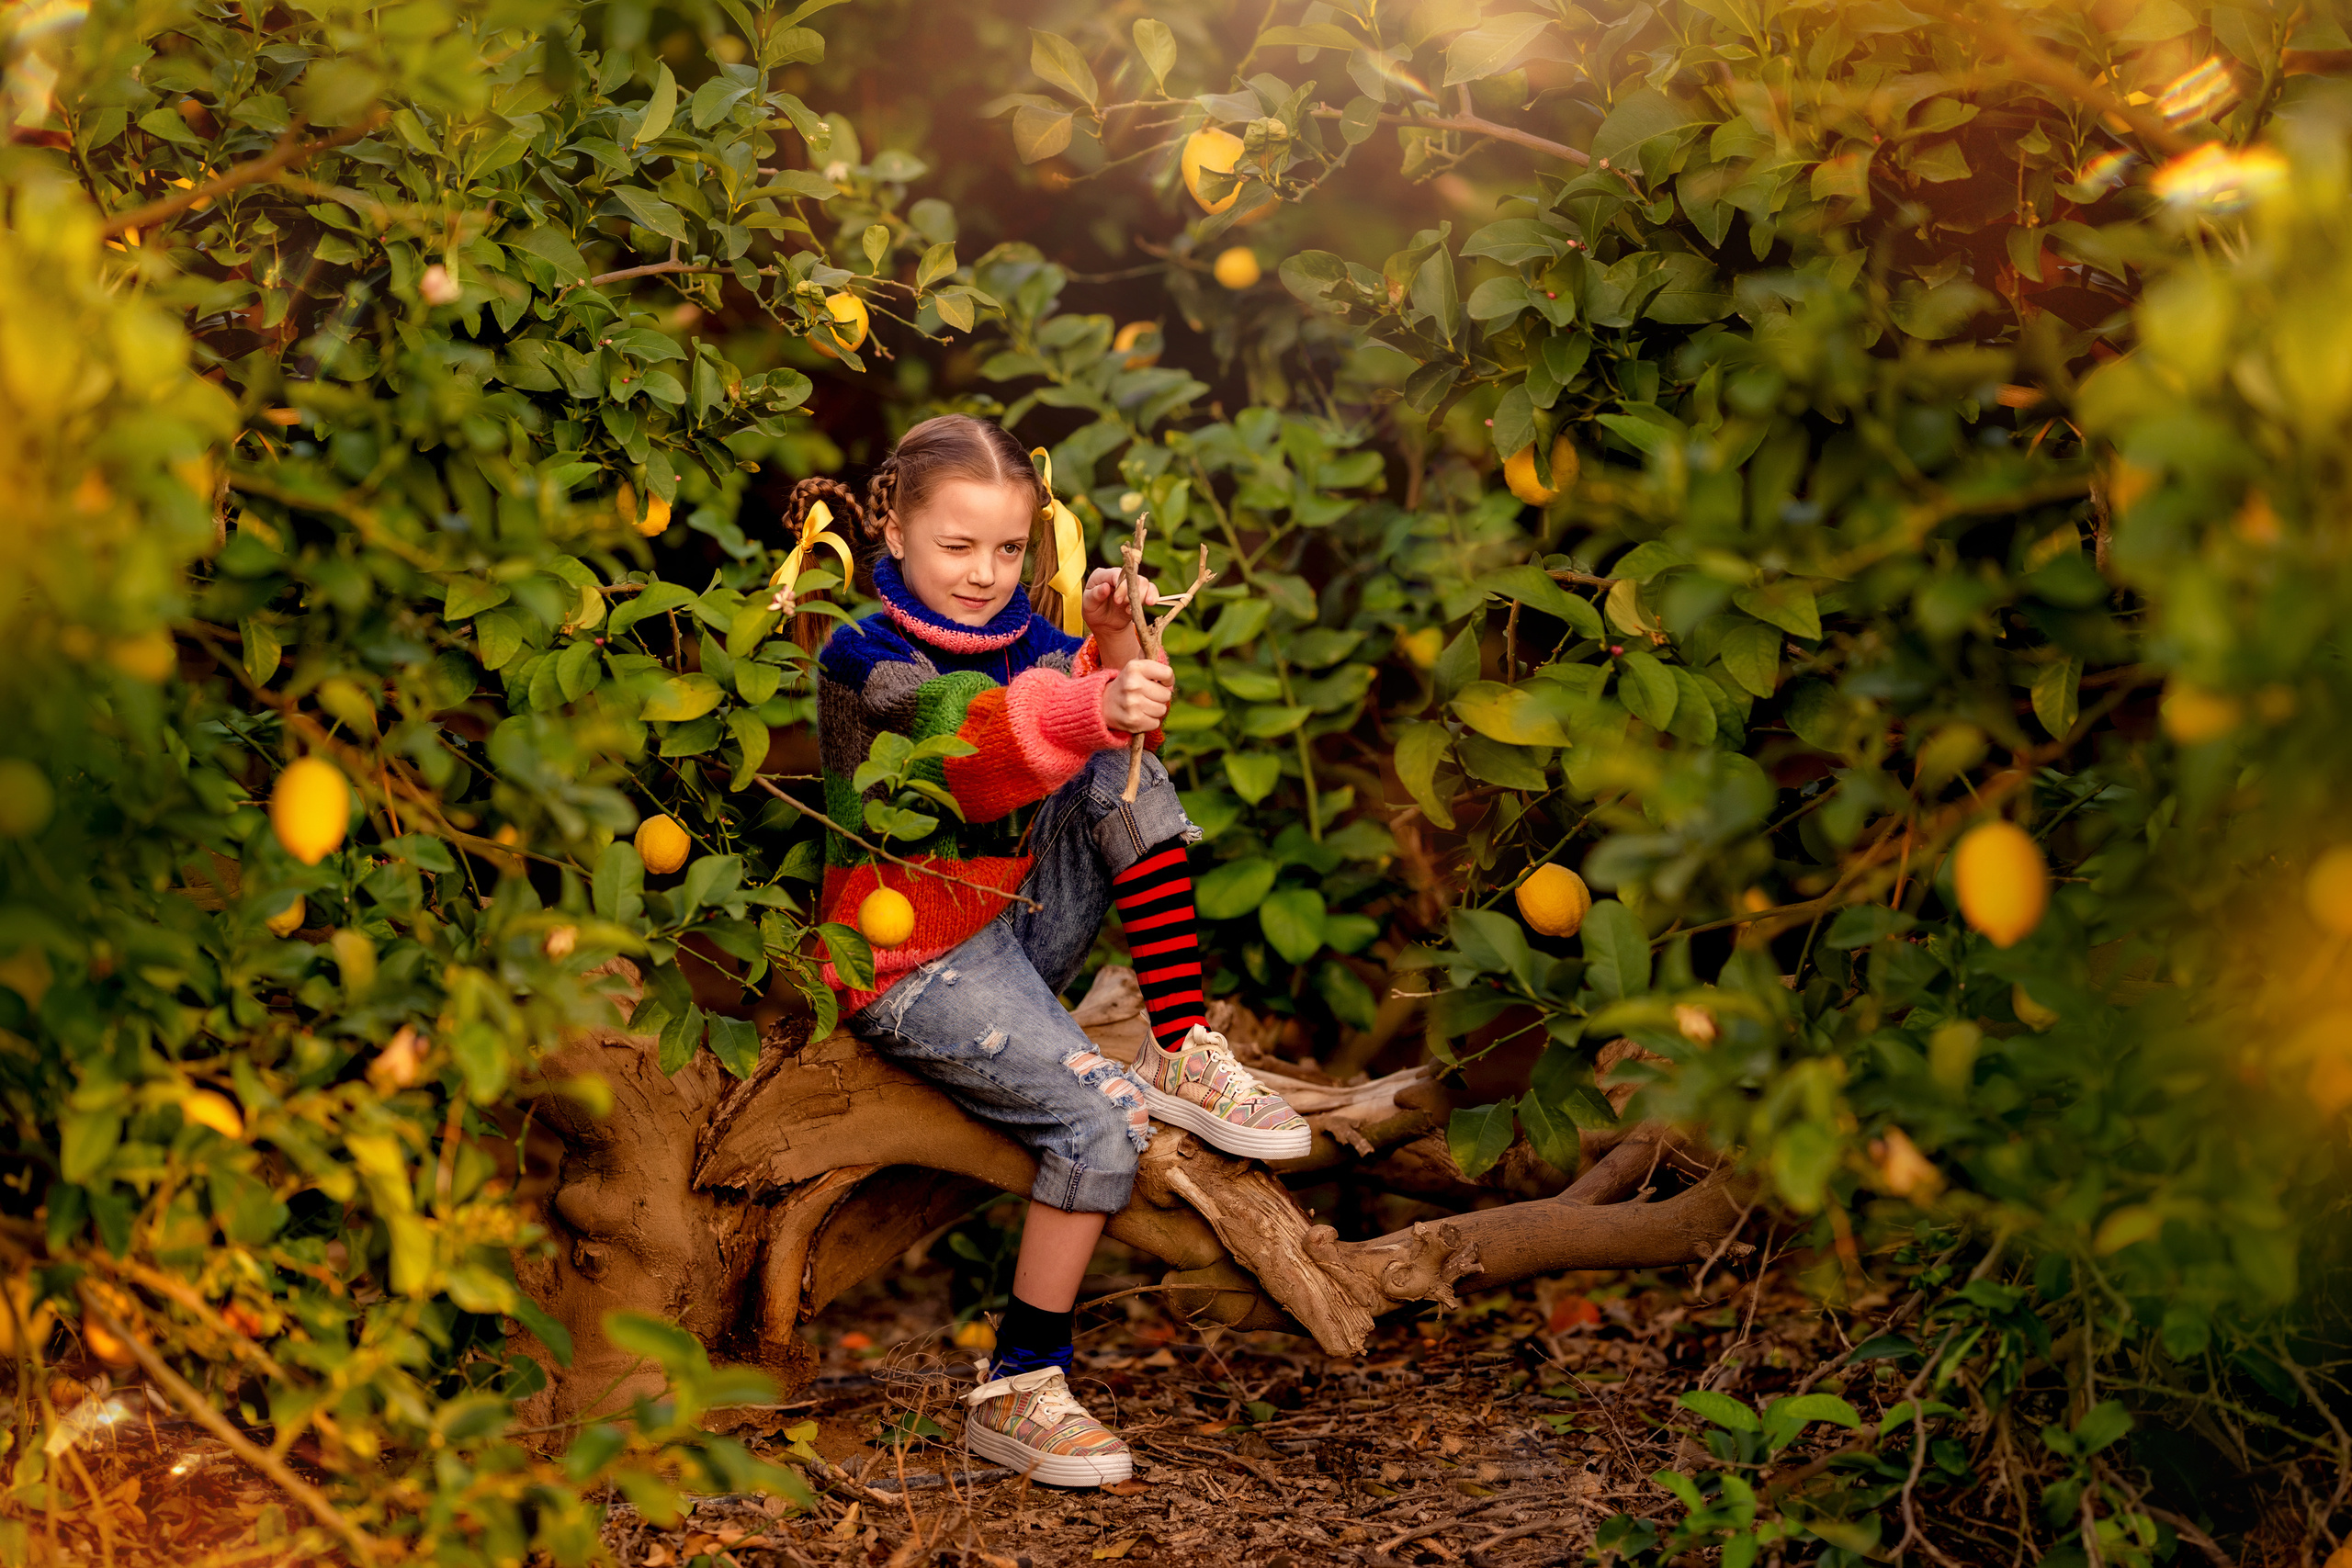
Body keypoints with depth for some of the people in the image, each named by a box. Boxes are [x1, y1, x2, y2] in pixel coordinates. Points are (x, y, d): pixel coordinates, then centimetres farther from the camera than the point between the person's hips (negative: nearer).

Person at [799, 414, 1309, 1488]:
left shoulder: (1014, 633, 10)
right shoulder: (860, 659, -13)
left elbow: (1115, 733, -3)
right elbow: (975, 739, -34)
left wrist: (1115, 650, -24)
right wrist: (1092, 711, -52)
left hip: (1016, 928, 7)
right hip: (915, 967, -7)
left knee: (1127, 783, -12)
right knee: (1104, 1115, -23)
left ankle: (1184, 1056, -10)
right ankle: (1015, 1391, -15)